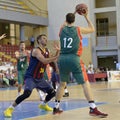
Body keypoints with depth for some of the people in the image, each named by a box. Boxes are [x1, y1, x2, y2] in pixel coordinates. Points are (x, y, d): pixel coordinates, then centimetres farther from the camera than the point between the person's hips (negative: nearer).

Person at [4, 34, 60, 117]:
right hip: (31, 77, -8)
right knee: (27, 93, -31)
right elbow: (44, 61, -31)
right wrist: (56, 56, -30)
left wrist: (57, 51, -1)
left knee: (52, 92, 8)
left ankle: (44, 105, 37)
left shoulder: (46, 52, 8)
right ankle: (9, 109, -20)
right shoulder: (36, 50, -17)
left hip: (40, 78, 8)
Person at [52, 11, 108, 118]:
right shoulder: (78, 29, 4)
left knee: (62, 84, 20)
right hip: (74, 59, -4)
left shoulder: (62, 30, 11)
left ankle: (56, 108, 26)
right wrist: (86, 17, 28)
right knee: (85, 83, -3)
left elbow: (65, 24, 38)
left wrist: (73, 14, 43)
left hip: (62, 59, 4)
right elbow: (92, 29, 21)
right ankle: (93, 108, -12)